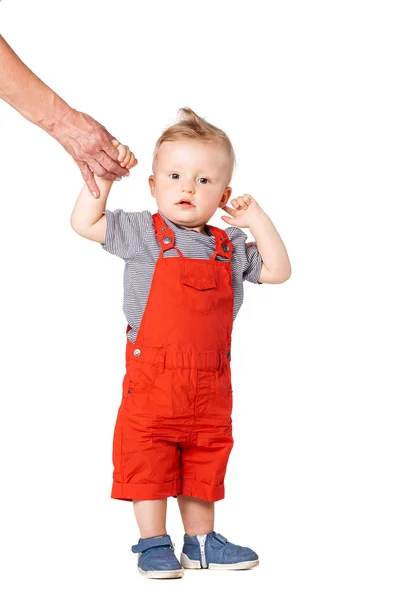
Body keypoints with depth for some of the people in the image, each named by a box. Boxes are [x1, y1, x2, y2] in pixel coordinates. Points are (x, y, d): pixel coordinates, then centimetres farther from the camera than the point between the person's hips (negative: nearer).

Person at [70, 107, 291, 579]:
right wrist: (103, 174, -10)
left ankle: (200, 542, 28)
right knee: (148, 460, 2)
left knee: (206, 460, 14)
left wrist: (257, 220, -2)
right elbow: (84, 222, -2)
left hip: (210, 384, 4)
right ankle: (154, 544, 16)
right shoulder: (143, 233, -3)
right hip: (152, 378, -3)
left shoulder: (230, 246, 7)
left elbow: (277, 271, 7)